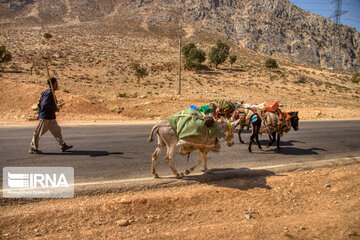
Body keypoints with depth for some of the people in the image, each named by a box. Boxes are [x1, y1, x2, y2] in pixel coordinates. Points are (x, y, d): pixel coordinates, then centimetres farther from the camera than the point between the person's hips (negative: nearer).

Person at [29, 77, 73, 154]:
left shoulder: (51, 93, 13)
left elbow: (40, 103, 19)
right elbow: (45, 105, -26)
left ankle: (63, 146, 17)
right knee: (39, 133, 1)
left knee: (56, 130, 11)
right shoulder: (48, 93, -17)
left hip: (51, 117, 10)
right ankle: (32, 148, 11)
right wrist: (55, 109, -17)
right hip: (45, 117, -10)